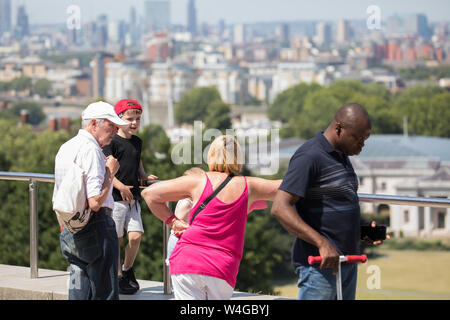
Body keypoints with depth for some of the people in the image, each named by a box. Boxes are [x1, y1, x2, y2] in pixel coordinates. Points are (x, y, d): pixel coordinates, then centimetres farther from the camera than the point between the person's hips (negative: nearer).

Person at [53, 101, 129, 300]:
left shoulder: (64, 148, 15)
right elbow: (95, 202, -22)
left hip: (69, 231, 9)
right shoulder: (90, 149, -16)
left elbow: (57, 202, 22)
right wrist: (110, 172, -11)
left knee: (78, 292, 13)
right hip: (95, 228, -9)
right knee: (104, 293, -6)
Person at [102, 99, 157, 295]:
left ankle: (127, 269, 21)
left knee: (136, 235, -2)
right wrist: (121, 187, -22)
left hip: (133, 198, 6)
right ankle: (118, 277, 11)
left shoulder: (137, 142, 15)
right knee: (117, 239, -1)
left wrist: (144, 176, 8)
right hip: (116, 197, -6)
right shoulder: (112, 142, -8)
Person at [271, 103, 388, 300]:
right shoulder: (310, 156, -14)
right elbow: (280, 208, -23)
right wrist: (322, 243, -31)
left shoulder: (341, 157, 16)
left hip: (347, 261, 9)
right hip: (319, 264, -9)